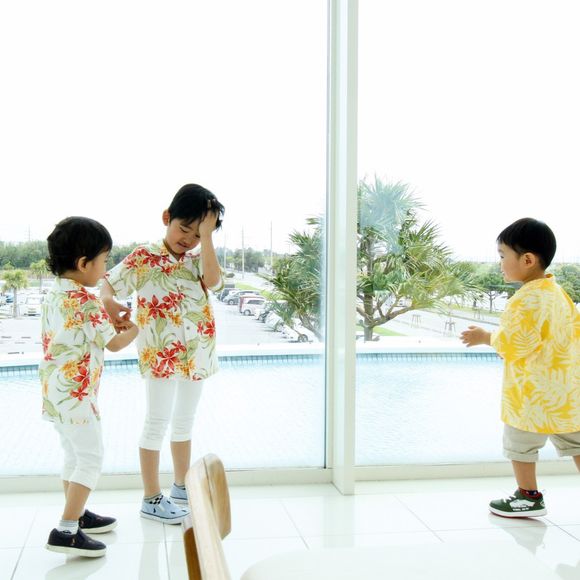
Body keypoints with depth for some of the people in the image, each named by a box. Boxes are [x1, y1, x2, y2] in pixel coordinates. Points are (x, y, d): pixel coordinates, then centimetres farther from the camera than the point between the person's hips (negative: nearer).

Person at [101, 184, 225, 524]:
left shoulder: (198, 260, 3)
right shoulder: (144, 258, -7)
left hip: (196, 354, 6)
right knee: (157, 424, 1)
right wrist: (109, 303, -29)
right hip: (161, 355, -5)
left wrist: (207, 235, -17)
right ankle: (152, 498, 11)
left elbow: (214, 282, -17)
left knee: (184, 423, 18)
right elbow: (108, 284, -6)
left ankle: (182, 487, 33)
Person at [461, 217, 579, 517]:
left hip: (533, 394, -9)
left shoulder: (527, 300, -22)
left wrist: (487, 337, -8)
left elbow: (512, 344, -25)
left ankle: (529, 497, 21)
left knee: (520, 444, 9)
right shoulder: (556, 291, 8)